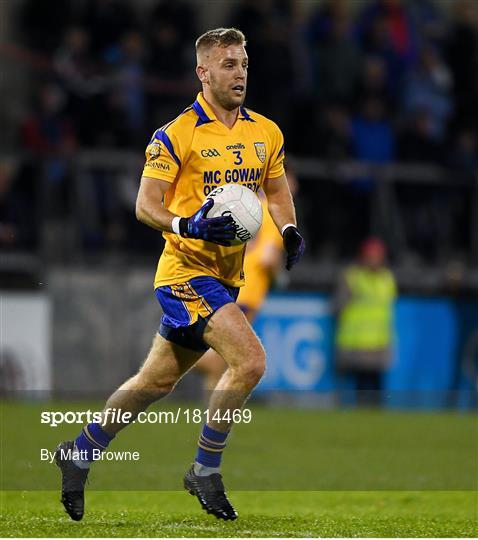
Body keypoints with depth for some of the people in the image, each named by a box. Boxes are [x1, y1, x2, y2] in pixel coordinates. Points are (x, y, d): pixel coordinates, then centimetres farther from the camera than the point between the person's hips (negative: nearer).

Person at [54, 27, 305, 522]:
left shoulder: (266, 133, 8)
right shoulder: (176, 135, -11)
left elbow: (277, 192, 21)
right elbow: (145, 205, -11)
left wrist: (289, 230, 1)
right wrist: (187, 226, -29)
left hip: (225, 277, 7)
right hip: (187, 272, -7)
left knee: (156, 380, 15)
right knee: (250, 359, -21)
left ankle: (80, 452, 30)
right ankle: (205, 471, -6)